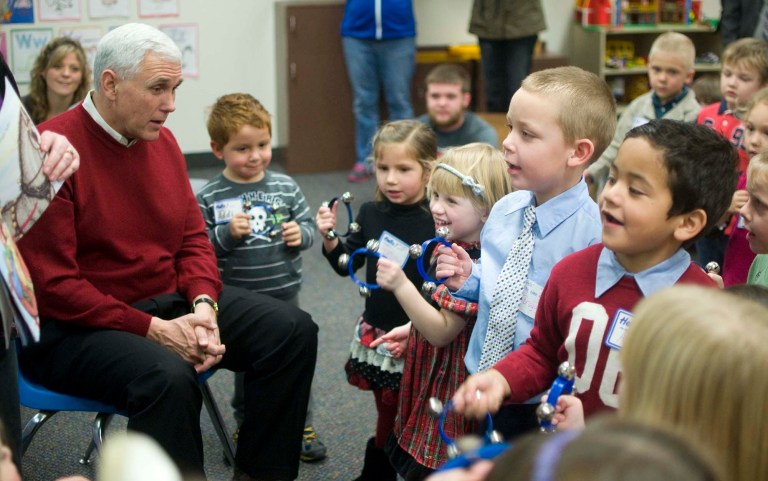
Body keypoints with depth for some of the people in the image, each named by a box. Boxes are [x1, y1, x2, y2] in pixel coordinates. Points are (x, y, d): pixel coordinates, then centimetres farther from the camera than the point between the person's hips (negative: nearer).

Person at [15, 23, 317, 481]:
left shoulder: (162, 139, 5)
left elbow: (194, 237, 10)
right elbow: (52, 286, -19)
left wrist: (203, 303, -10)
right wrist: (152, 329, -21)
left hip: (171, 301, 8)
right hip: (77, 325, -8)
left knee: (293, 329, -4)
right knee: (167, 376, -37)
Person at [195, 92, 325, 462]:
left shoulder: (286, 187, -1)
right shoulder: (209, 198, -9)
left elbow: (308, 225, 7)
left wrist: (301, 233, -14)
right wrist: (227, 233, -26)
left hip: (285, 296, 2)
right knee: (245, 367, 15)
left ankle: (301, 427, 33)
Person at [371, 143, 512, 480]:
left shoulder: (475, 267, -28)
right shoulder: (453, 247, 3)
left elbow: (442, 331, -27)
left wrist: (401, 285, -33)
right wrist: (411, 331, 15)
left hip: (450, 385, -10)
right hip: (429, 382, 10)